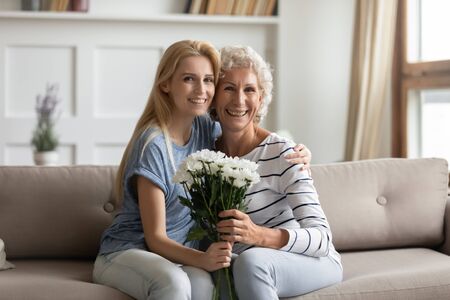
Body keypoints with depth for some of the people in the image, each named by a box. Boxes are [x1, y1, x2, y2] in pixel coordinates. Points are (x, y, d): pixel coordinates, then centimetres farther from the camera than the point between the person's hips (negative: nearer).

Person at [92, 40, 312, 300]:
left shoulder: (204, 127, 0)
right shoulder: (153, 144, -18)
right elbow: (155, 238, -17)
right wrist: (203, 260, -35)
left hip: (179, 252, 5)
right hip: (126, 252, -5)